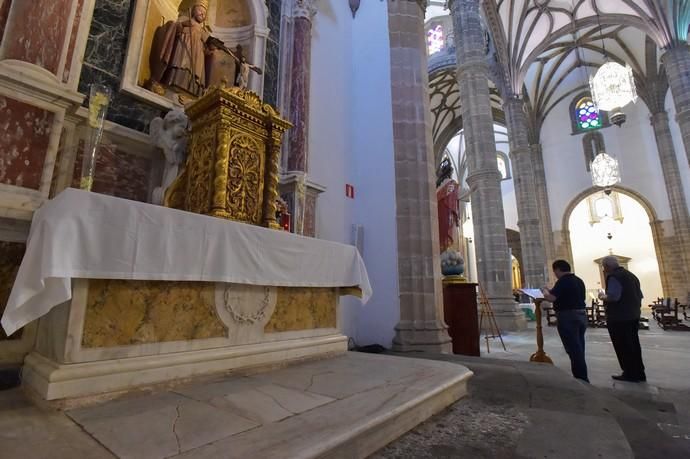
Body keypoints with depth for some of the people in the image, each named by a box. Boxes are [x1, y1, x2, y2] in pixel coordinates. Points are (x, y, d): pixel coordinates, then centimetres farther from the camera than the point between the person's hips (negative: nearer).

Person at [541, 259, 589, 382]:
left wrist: (545, 291, -5)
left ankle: (581, 378, 2)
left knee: (573, 349, -2)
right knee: (579, 348, 17)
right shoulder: (579, 280, 13)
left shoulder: (563, 281, -15)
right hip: (581, 315, 9)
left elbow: (551, 298, -25)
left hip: (568, 317, -9)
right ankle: (582, 376, 26)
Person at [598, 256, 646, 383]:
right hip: (633, 316, 9)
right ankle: (639, 373, 25)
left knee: (623, 347, 2)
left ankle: (631, 374, 9)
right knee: (633, 345, 17)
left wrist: (603, 296, -8)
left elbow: (613, 297, -27)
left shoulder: (613, 277, -16)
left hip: (619, 318, -9)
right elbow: (639, 296, 20)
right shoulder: (631, 275, 14)